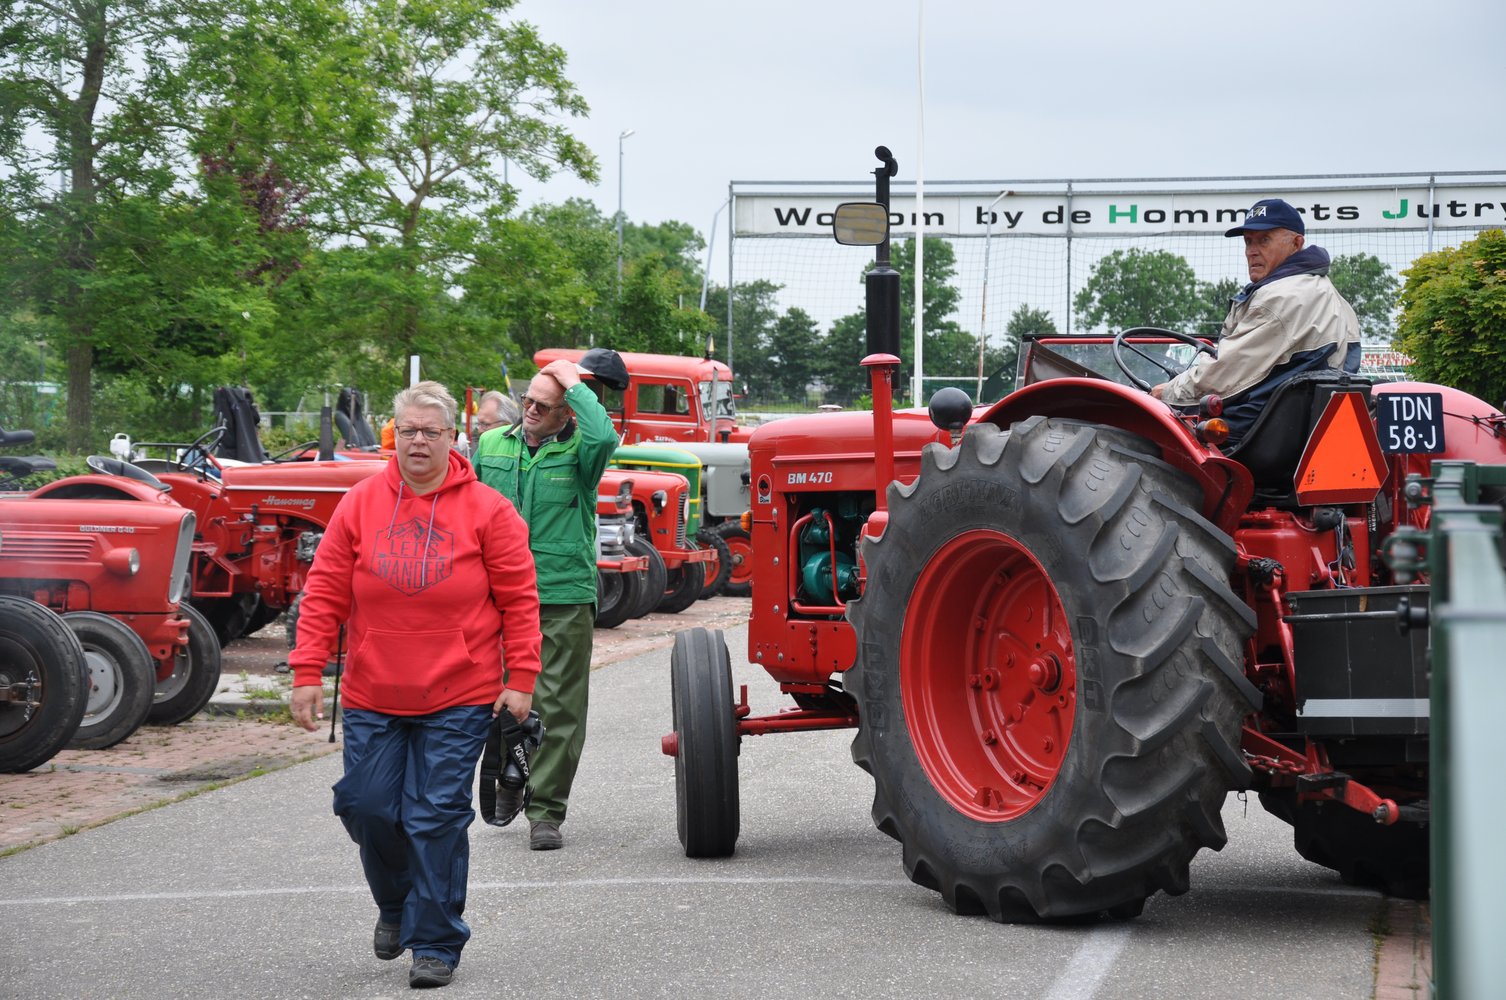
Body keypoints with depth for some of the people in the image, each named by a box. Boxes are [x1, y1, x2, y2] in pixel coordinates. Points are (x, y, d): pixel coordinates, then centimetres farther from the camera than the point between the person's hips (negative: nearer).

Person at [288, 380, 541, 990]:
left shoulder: (487, 510, -3)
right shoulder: (359, 505, 2)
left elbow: (519, 601, -2)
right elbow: (323, 596, 3)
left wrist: (520, 679, -6)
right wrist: (308, 673, -3)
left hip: (459, 700, -2)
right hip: (372, 699, 2)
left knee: (437, 818, -4)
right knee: (367, 807, 3)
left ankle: (436, 942, 9)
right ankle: (395, 905, 32)